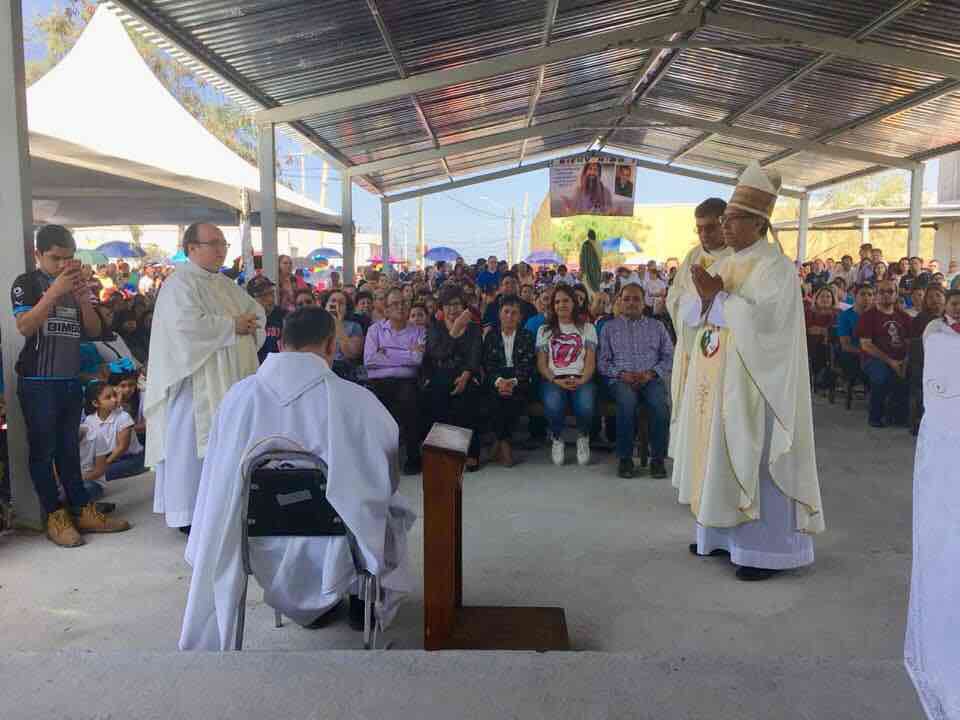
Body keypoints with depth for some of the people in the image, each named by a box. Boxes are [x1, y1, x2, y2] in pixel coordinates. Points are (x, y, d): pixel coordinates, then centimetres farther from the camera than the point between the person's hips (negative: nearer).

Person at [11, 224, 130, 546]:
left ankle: (82, 511, 13)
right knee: (43, 449, 0)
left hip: (71, 380, 5)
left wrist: (82, 296, -7)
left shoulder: (74, 285, 13)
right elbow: (24, 327, -17)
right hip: (38, 382, -5)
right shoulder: (27, 283, -3)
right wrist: (55, 291, -22)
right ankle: (55, 517, 4)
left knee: (69, 448, 11)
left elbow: (94, 331, 8)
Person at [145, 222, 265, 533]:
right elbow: (188, 324, -24)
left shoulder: (226, 284, 18)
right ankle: (188, 512, 7)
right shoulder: (179, 283, -9)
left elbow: (258, 311, 17)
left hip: (231, 380, 8)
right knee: (195, 445, -2)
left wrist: (250, 322, -6)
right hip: (197, 382, -8)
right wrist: (232, 325, -15)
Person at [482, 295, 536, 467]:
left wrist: (513, 381, -19)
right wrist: (498, 380, -19)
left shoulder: (527, 337, 11)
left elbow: (528, 364, -1)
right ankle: (505, 442, -14)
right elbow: (487, 363, 2)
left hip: (519, 380, 0)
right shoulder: (491, 336, 13)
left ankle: (501, 442, -14)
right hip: (496, 379, 1)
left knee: (515, 395, -32)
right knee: (495, 395, -32)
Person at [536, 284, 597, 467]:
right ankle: (557, 439, -3)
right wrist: (555, 380, -11)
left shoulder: (587, 328, 19)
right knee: (553, 404, -36)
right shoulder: (545, 330, 20)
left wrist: (582, 380, -14)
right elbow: (541, 363, 9)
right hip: (553, 379, 0)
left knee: (585, 405, -34)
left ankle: (583, 438, 0)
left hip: (581, 378, 0)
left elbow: (590, 361, 7)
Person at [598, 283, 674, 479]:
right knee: (627, 401, -35)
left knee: (659, 403, -33)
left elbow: (669, 357, 11)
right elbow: (602, 362, 8)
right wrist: (621, 373, -9)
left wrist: (651, 373, -7)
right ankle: (625, 458, -23)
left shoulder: (657, 326, 20)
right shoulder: (609, 327, 17)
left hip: (651, 379, 1)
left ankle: (657, 458, -20)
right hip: (621, 380, -1)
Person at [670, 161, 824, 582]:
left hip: (750, 380, -8)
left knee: (752, 458, -4)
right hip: (715, 378, 8)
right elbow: (688, 312, 9)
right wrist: (706, 295, -12)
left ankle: (767, 548, 6)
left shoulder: (776, 266, -10)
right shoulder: (724, 264, 14)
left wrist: (717, 297, -15)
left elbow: (762, 318, -23)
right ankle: (725, 533, 24)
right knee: (720, 454, 12)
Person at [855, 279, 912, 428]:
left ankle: (900, 414, 0)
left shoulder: (904, 317, 17)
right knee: (882, 375, -37)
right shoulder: (868, 316, 3)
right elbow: (865, 345, -7)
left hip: (900, 361, 4)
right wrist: (890, 361, -15)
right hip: (874, 359, -4)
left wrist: (906, 361, -11)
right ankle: (875, 416, -12)